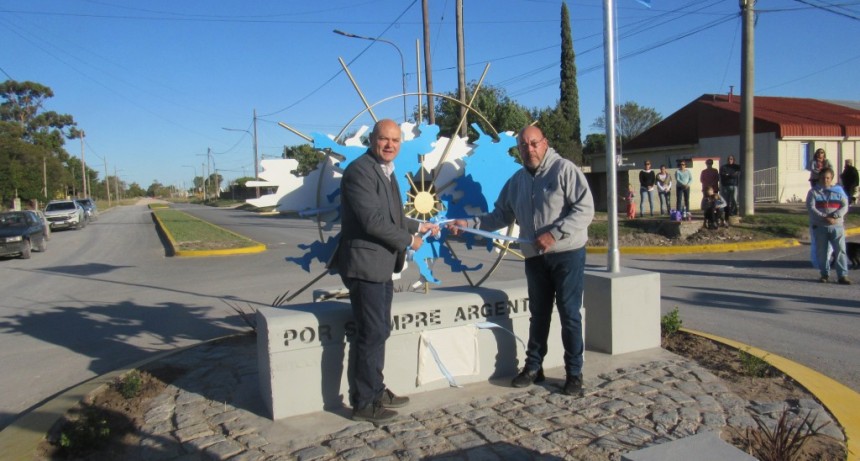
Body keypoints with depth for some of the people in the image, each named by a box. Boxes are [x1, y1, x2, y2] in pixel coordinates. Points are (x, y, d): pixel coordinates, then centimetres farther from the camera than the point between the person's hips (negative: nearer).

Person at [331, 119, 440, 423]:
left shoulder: (386, 171, 16)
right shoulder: (359, 171, -15)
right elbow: (373, 220, -22)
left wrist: (418, 226, 21)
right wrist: (408, 241, -11)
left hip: (381, 266, 10)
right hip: (365, 264, -10)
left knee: (380, 331, 16)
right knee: (372, 334, -4)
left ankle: (375, 391, 29)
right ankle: (364, 403, 8)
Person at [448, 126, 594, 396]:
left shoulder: (565, 169, -9)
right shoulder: (517, 180, 9)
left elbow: (585, 209, -16)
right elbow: (501, 216, 11)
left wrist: (553, 234, -23)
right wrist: (469, 224, -1)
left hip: (568, 254, -5)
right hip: (535, 257, 5)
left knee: (569, 314, 2)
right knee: (538, 314, 15)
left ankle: (574, 373, 14)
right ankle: (533, 366, 27)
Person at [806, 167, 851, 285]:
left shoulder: (838, 191, 10)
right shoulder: (813, 192, 4)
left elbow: (845, 206, 1)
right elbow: (810, 208, -8)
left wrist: (834, 216, -16)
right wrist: (824, 218, -19)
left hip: (837, 226, 1)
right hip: (819, 227, -1)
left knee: (840, 250, -5)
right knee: (821, 252, 5)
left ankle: (842, 275, -2)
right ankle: (824, 274, 17)